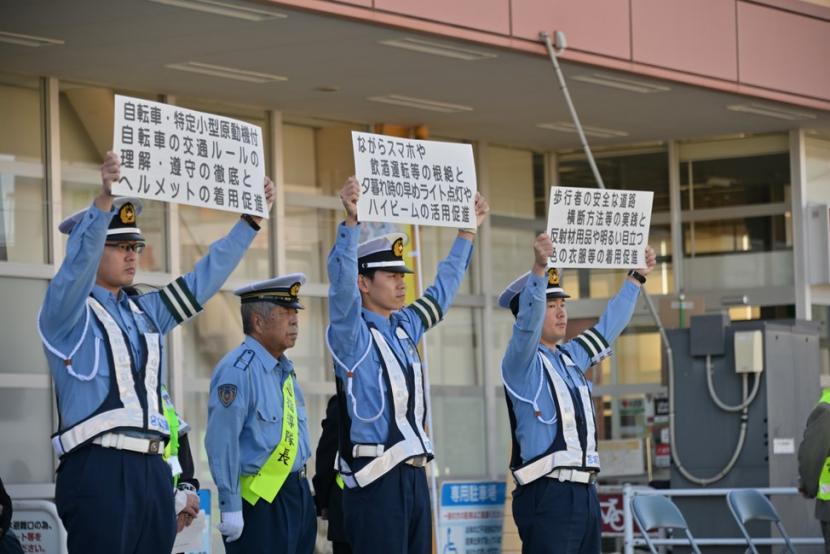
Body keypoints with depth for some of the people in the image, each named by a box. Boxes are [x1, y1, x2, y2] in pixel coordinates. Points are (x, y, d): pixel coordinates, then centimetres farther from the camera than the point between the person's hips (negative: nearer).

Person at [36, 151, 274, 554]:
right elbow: (77, 265, -18)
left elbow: (204, 278, 25)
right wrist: (104, 199, -33)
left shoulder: (145, 312, 22)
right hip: (99, 472, -7)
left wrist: (251, 220, 19)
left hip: (153, 470, 7)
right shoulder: (67, 314, 0)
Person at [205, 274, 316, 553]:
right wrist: (231, 508, -21)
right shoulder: (238, 370, -16)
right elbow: (222, 443, -20)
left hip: (299, 494, 9)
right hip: (261, 500, -9)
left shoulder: (285, 369, 14)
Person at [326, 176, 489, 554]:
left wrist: (467, 233, 31)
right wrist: (351, 221, -35)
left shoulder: (405, 328, 15)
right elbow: (341, 285, -23)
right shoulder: (351, 335, -6)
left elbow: (442, 290, 29)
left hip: (413, 476, 8)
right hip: (376, 479, -8)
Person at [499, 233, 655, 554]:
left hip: (584, 493, 8)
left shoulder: (571, 357, 19)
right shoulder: (521, 362, -4)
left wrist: (636, 278, 38)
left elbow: (607, 328, 33)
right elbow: (527, 323, -23)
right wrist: (539, 266, -37)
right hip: (547, 495, -8)